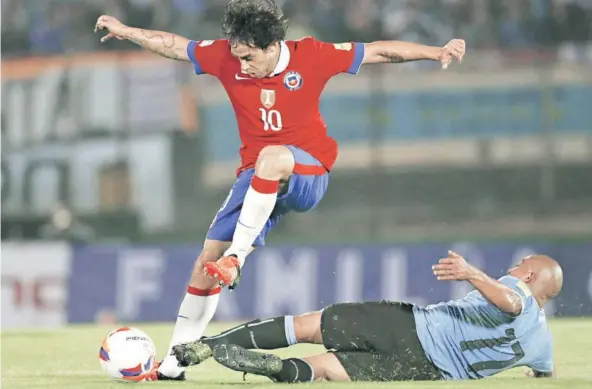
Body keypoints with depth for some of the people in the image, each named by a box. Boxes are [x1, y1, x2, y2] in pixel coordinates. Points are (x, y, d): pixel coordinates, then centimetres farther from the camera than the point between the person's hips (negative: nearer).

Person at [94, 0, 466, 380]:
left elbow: (379, 51, -8)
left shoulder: (311, 56, -13)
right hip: (256, 177, 4)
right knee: (206, 262, -4)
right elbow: (175, 45, 9)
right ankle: (173, 365, 5)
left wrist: (438, 52, -14)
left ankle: (236, 256, -35)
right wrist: (125, 31, 16)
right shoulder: (225, 56, -5)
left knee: (271, 157, -40)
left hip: (307, 175, -4)